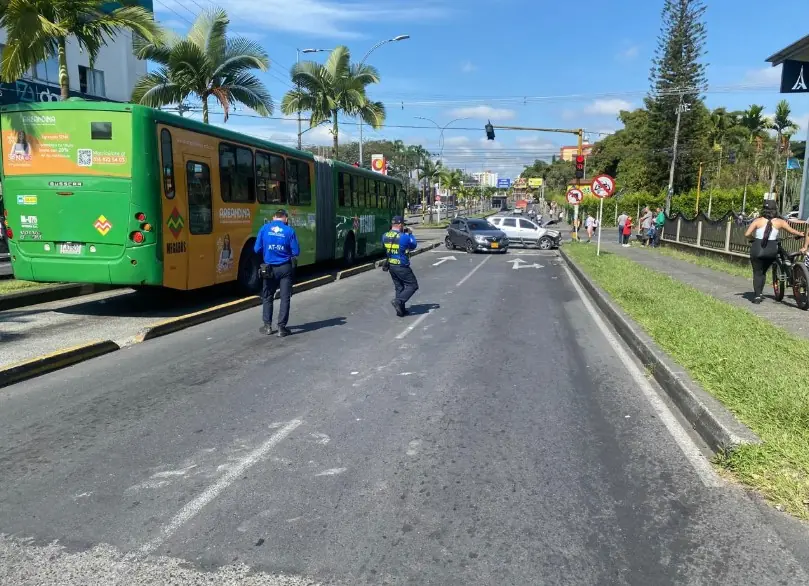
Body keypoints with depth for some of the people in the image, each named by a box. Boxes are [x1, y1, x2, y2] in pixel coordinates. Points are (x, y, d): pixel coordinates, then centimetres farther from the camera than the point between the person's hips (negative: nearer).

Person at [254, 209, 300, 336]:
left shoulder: (264, 228, -3)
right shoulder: (289, 230, -8)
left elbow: (257, 249, -1)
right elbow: (296, 252, -9)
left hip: (269, 268, 2)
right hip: (285, 268, -2)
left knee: (267, 297, 17)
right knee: (285, 298, 6)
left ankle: (267, 326, 20)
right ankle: (281, 327, 5)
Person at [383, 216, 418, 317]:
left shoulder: (385, 236, 0)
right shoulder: (404, 237, -16)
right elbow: (413, 246, 0)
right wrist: (409, 234, 14)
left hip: (391, 266, 7)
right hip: (402, 266, -7)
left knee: (399, 287, 17)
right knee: (413, 285, 5)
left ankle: (401, 310, 19)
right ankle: (398, 301, -8)